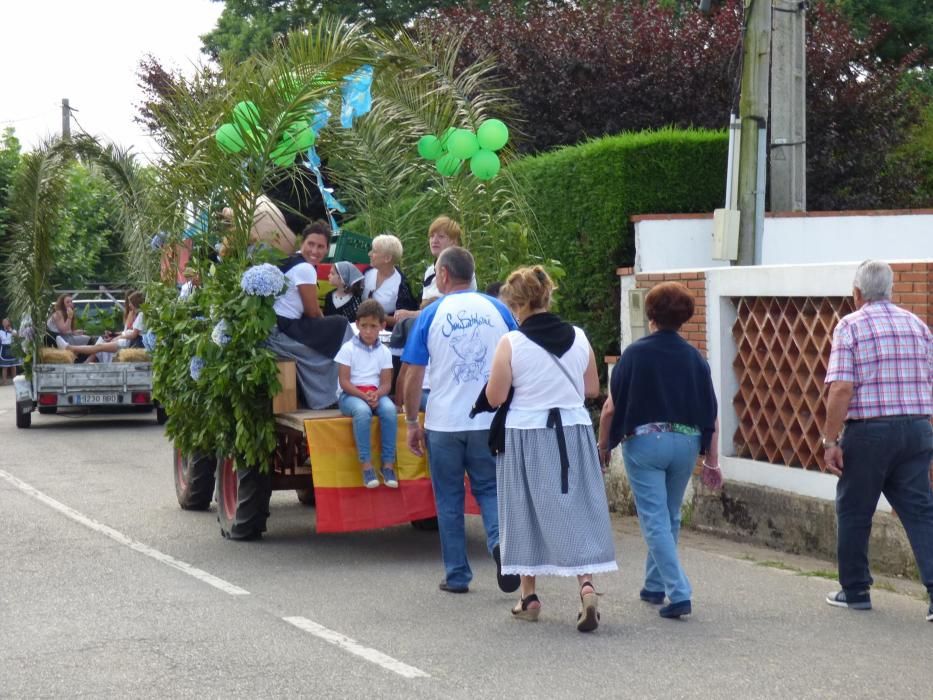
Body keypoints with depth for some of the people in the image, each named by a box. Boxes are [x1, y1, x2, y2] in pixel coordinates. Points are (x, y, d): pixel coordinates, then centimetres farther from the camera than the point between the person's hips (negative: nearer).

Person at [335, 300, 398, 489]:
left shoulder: (384, 351, 8)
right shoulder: (348, 349, -1)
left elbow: (386, 383, 4)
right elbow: (344, 382, -6)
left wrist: (376, 395, -18)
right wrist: (364, 396, -19)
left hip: (375, 394, 3)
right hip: (350, 394, -3)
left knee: (390, 409, -31)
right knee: (362, 411, -37)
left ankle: (388, 464, -26)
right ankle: (366, 464, -34)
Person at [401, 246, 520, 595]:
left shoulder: (431, 315, -4)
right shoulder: (497, 310, 1)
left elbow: (413, 376, -4)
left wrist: (412, 424, 5)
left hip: (443, 423, -1)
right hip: (491, 421, 1)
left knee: (449, 500, 10)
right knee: (489, 488, 13)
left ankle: (457, 575, 14)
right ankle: (500, 540, -16)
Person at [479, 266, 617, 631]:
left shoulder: (511, 343, -11)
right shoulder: (578, 338, 1)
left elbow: (494, 397, -9)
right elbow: (593, 388, 10)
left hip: (526, 436, -2)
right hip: (574, 434, 3)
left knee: (526, 514, 11)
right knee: (578, 513, 5)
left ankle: (529, 597, 19)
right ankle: (586, 585, -14)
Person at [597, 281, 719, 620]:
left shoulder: (635, 353, -6)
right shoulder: (694, 357, 3)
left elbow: (611, 407, -7)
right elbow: (710, 414, 2)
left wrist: (603, 445, 6)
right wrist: (712, 460, 7)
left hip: (644, 442, -4)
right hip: (686, 443, 4)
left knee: (655, 521, -3)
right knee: (669, 518, 19)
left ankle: (679, 593, -12)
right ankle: (655, 585, 31)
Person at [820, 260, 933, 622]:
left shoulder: (851, 326, -5)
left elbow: (841, 389, -13)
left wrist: (830, 441, -10)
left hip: (868, 430, -4)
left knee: (854, 511, 10)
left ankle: (855, 591, 19)